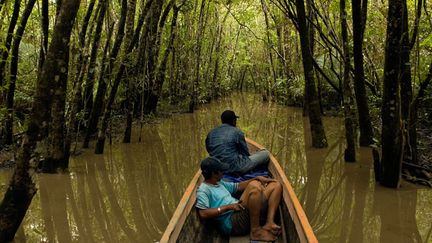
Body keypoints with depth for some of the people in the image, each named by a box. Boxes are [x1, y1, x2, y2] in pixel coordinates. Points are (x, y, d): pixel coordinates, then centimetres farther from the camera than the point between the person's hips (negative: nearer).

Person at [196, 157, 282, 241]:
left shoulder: (220, 183, 24)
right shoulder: (203, 190, -5)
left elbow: (238, 186, 28)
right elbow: (203, 214, -18)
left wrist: (257, 178, 12)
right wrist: (228, 207, -17)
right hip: (233, 222, -9)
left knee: (276, 185, 6)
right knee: (254, 186, -31)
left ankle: (269, 223, -14)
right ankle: (255, 230, -19)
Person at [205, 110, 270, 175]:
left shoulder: (211, 133, 5)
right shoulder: (236, 132, -10)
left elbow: (209, 150, 16)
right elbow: (245, 152, -1)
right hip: (236, 169, -7)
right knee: (265, 154, 6)